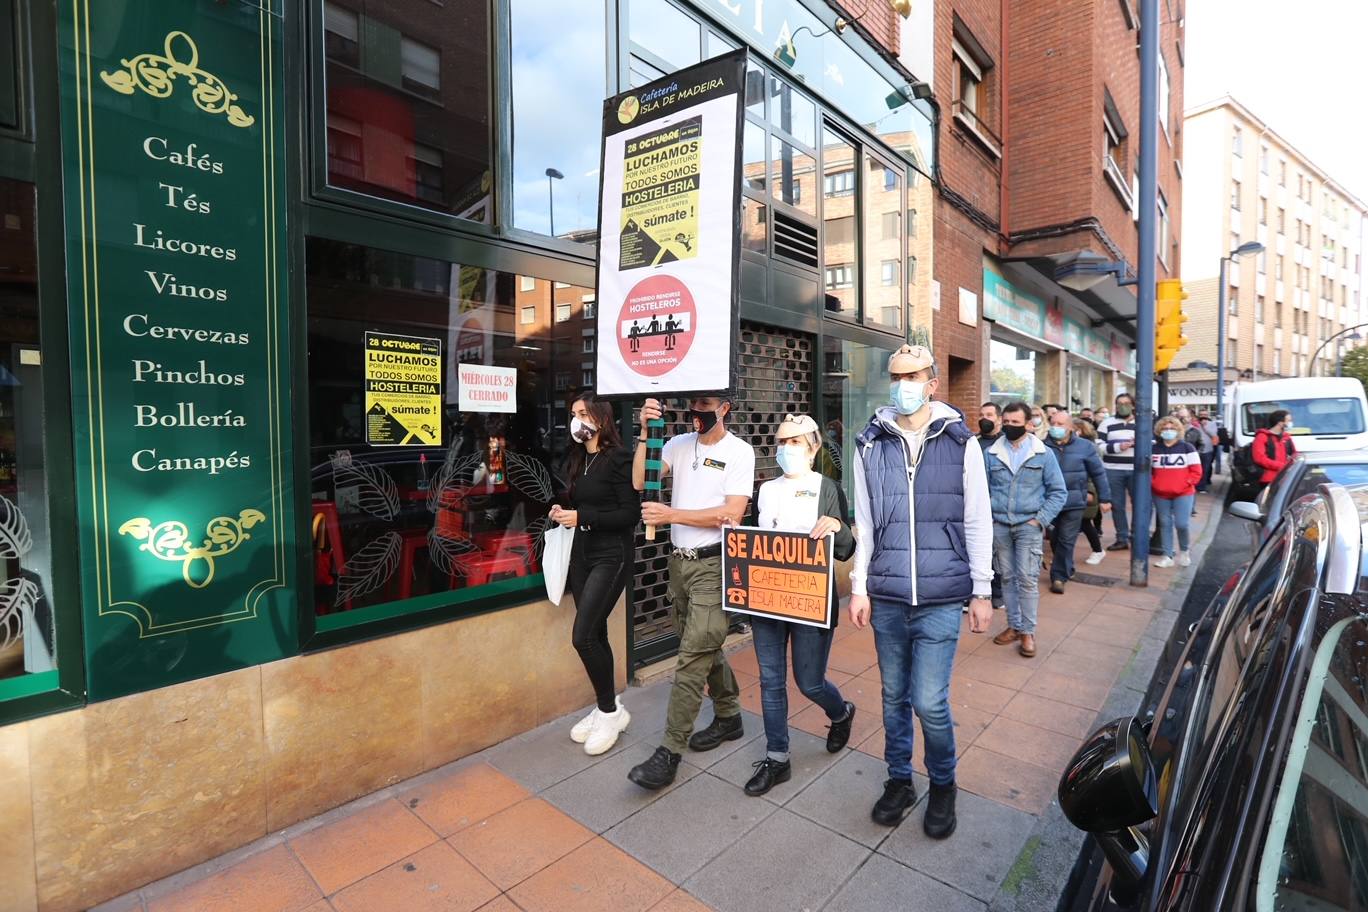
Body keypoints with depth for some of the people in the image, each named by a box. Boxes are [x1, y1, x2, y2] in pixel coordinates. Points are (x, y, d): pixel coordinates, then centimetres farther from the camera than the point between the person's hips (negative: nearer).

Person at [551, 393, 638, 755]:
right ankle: (606, 708, 28)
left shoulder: (618, 458, -12)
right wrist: (563, 511, -1)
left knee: (583, 636, -10)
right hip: (581, 554, 7)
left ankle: (610, 710, 11)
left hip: (610, 557, -7)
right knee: (595, 634, 12)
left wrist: (582, 518, -19)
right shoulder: (577, 461, 12)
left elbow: (631, 513, -17)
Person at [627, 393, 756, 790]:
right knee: (705, 649, 19)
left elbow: (732, 514, -17)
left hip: (712, 564, -6)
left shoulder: (739, 452, -8)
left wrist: (672, 514, -20)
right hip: (680, 561, 6)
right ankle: (729, 717, 38)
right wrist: (645, 432, -15)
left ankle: (670, 752, 6)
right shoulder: (679, 444, 6)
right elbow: (640, 482, -5)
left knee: (692, 657, -4)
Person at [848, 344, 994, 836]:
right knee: (895, 696, 14)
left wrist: (981, 591, 2)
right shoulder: (871, 444, 2)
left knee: (930, 702, -2)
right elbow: (864, 524, 6)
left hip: (941, 598, -2)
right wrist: (859, 586, 5)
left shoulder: (961, 442, -1)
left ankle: (943, 785, 27)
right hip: (886, 597, 2)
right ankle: (899, 781, 36)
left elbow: (978, 522, 2)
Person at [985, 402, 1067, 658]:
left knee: (1028, 578, -3)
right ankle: (1014, 626, 23)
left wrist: (1040, 520, -8)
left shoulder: (1044, 454, 0)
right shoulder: (991, 454, 3)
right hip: (999, 525, 2)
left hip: (1028, 525, -2)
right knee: (1007, 577, 11)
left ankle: (1028, 632, 9)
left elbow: (1058, 492, 1)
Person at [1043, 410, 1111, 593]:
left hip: (1074, 502, -1)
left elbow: (1098, 473, 3)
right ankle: (1067, 569, 35)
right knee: (1054, 539, 13)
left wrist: (1105, 498, 3)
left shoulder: (1085, 446, -3)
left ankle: (1059, 576, 7)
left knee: (1066, 540, -1)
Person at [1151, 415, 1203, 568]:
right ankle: (1167, 556, 12)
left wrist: (1185, 484, -12)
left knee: (1182, 524, -8)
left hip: (1183, 494, -2)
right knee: (1165, 524, 6)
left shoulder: (1187, 448, 1)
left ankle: (1183, 551, 18)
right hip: (1160, 494, 2)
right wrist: (1153, 484, -4)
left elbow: (1196, 471, -1)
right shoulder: (1154, 449, 7)